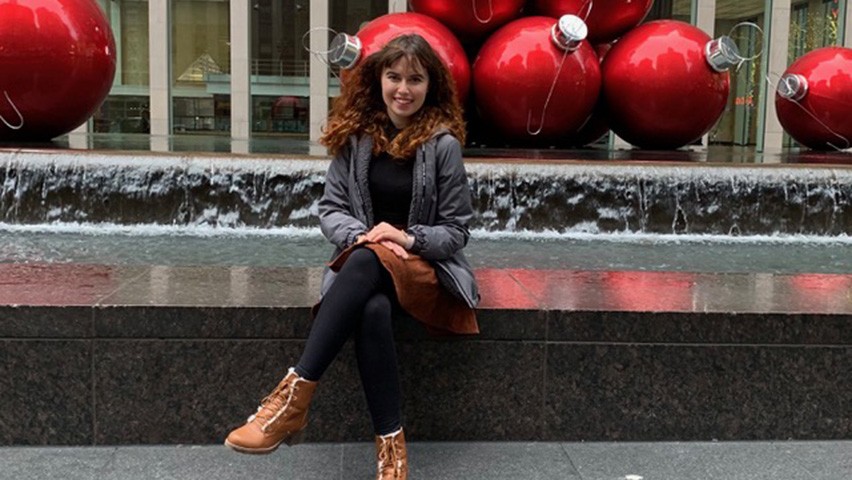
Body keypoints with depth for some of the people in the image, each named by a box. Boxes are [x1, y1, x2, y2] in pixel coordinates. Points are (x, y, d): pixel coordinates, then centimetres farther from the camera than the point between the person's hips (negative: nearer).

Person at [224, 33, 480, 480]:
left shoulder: (442, 144, -4)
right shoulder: (356, 136, 5)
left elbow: (455, 231, -2)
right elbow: (330, 209, 4)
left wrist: (407, 239, -20)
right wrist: (360, 235, -16)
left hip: (426, 266, -2)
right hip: (361, 266, 2)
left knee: (366, 264, -37)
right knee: (373, 308, -36)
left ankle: (295, 394, -40)